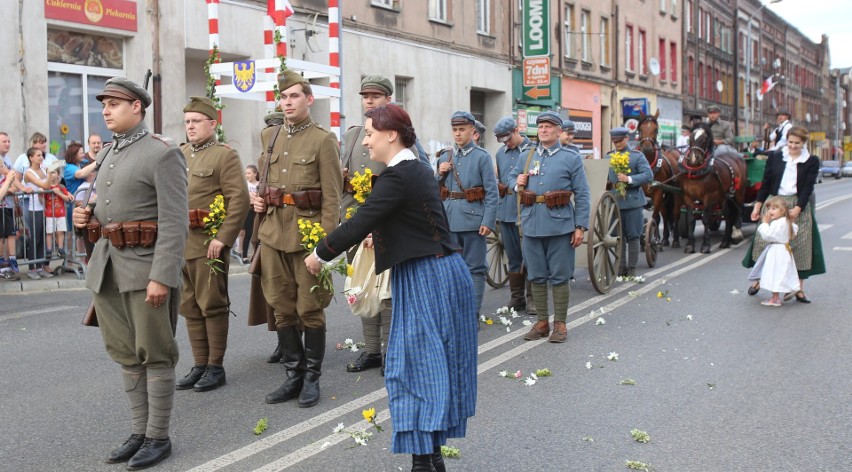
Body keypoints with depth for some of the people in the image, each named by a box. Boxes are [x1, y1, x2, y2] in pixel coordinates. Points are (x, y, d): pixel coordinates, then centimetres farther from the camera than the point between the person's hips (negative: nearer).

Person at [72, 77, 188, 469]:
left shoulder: (163, 153, -9)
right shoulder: (105, 153, 15)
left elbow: (174, 221, -16)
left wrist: (162, 276, -22)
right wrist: (87, 216, 4)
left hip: (146, 267, -8)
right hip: (107, 267, 8)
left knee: (155, 355, 2)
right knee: (125, 354, 13)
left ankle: (158, 437, 12)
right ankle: (139, 431, 24)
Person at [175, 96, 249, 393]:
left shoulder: (225, 156, -6)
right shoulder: (178, 155, 15)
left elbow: (239, 200, -14)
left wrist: (223, 238, -18)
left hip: (209, 244, -7)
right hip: (178, 244, 7)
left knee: (212, 306, 1)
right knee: (189, 307, 11)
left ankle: (216, 367, 10)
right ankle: (199, 365, 21)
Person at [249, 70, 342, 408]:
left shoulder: (323, 140, -5)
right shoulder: (269, 137, 12)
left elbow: (332, 197, -8)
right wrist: (259, 200, 5)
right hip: (273, 233, 5)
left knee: (310, 310, 3)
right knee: (282, 308, 9)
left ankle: (312, 379, 15)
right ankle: (294, 375, 21)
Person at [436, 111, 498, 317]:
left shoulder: (482, 157, -2)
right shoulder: (445, 158, 12)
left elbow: (492, 192, -6)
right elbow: (437, 191, 18)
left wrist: (488, 222, -13)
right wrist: (440, 174, -2)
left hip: (473, 220, -5)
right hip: (450, 220, 5)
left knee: (475, 268, 2)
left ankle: (473, 312, 7)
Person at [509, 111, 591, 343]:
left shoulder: (571, 158, 1)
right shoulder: (526, 158, 13)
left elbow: (582, 195, -1)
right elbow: (511, 177, 25)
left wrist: (581, 226, -8)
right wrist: (517, 183, 0)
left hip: (560, 226, -4)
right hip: (531, 225, 4)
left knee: (559, 277, 2)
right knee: (536, 276, 9)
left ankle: (560, 324, 11)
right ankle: (542, 322, 19)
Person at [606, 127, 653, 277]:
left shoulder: (637, 156, -1)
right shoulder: (609, 157, 10)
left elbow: (649, 175, -10)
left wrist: (629, 179, -21)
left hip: (632, 201, -3)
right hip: (614, 201, 3)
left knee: (633, 236, 2)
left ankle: (632, 268, 9)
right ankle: (621, 267, 17)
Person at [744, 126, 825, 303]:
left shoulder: (811, 162, 1)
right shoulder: (775, 157, 4)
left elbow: (808, 188, -6)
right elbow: (766, 183, 7)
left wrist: (797, 208, -17)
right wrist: (758, 205, 3)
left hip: (799, 207, -1)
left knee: (800, 246, 0)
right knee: (764, 241, 2)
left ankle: (799, 288, 9)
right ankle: (758, 279, 19)